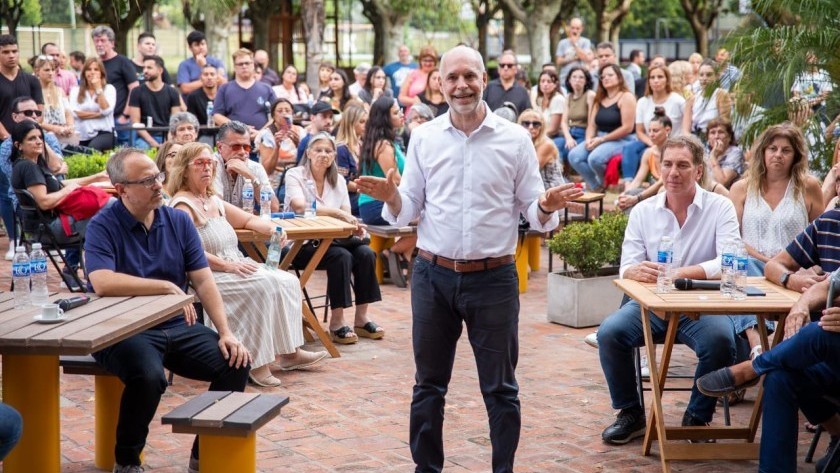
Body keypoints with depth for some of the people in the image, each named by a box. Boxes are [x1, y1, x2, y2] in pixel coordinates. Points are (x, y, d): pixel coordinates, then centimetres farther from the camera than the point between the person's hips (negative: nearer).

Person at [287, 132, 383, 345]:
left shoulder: (338, 180, 11)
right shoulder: (294, 175, -5)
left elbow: (346, 215, 4)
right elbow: (300, 207, -24)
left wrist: (354, 225, -21)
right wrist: (336, 212, -29)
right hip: (302, 244, -6)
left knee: (366, 253, -20)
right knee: (341, 256, -31)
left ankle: (361, 318, -11)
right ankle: (337, 322, -24)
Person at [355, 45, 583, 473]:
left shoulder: (515, 139, -1)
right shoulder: (423, 137, 4)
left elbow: (532, 210, 0)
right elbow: (407, 212, 4)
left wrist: (547, 207, -22)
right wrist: (391, 198, -17)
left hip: (494, 278, -2)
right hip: (433, 276, 2)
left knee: (500, 388, 7)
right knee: (428, 385, 12)